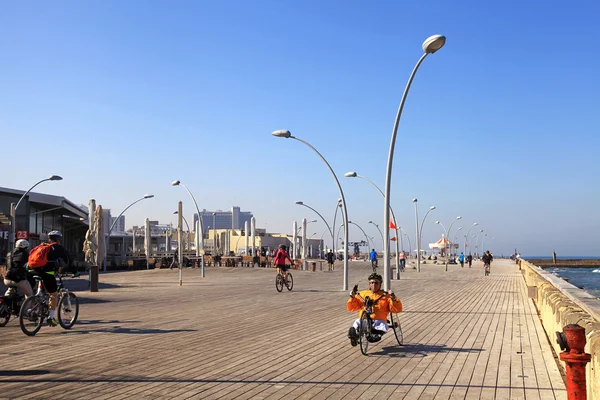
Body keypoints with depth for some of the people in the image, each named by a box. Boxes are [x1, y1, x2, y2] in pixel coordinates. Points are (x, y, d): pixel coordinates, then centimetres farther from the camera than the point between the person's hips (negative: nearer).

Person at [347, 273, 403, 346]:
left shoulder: (385, 296, 19)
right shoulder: (363, 294, 23)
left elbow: (398, 309, 11)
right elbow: (351, 308, 18)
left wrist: (393, 298, -6)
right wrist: (352, 296, 3)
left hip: (379, 320, -1)